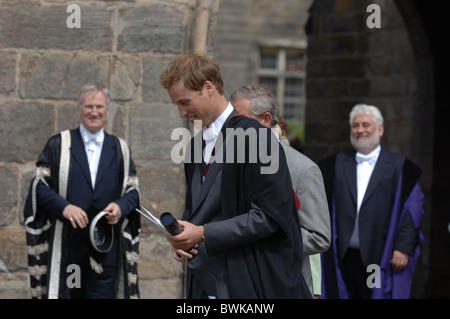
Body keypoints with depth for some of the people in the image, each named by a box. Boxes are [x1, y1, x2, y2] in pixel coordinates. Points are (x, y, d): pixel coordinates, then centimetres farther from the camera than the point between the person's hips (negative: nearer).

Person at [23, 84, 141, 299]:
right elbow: (39, 186, 1)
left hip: (106, 247, 2)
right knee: (63, 293, 0)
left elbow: (133, 190, 11)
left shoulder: (120, 149, 13)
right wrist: (63, 206, -16)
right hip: (65, 245, -1)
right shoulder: (58, 145, 7)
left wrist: (120, 206, -11)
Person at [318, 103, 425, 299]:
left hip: (381, 259, -2)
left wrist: (404, 247, -10)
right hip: (343, 258, 3)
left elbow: (413, 207, -2)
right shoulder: (337, 165, 13)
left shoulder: (399, 167, 4)